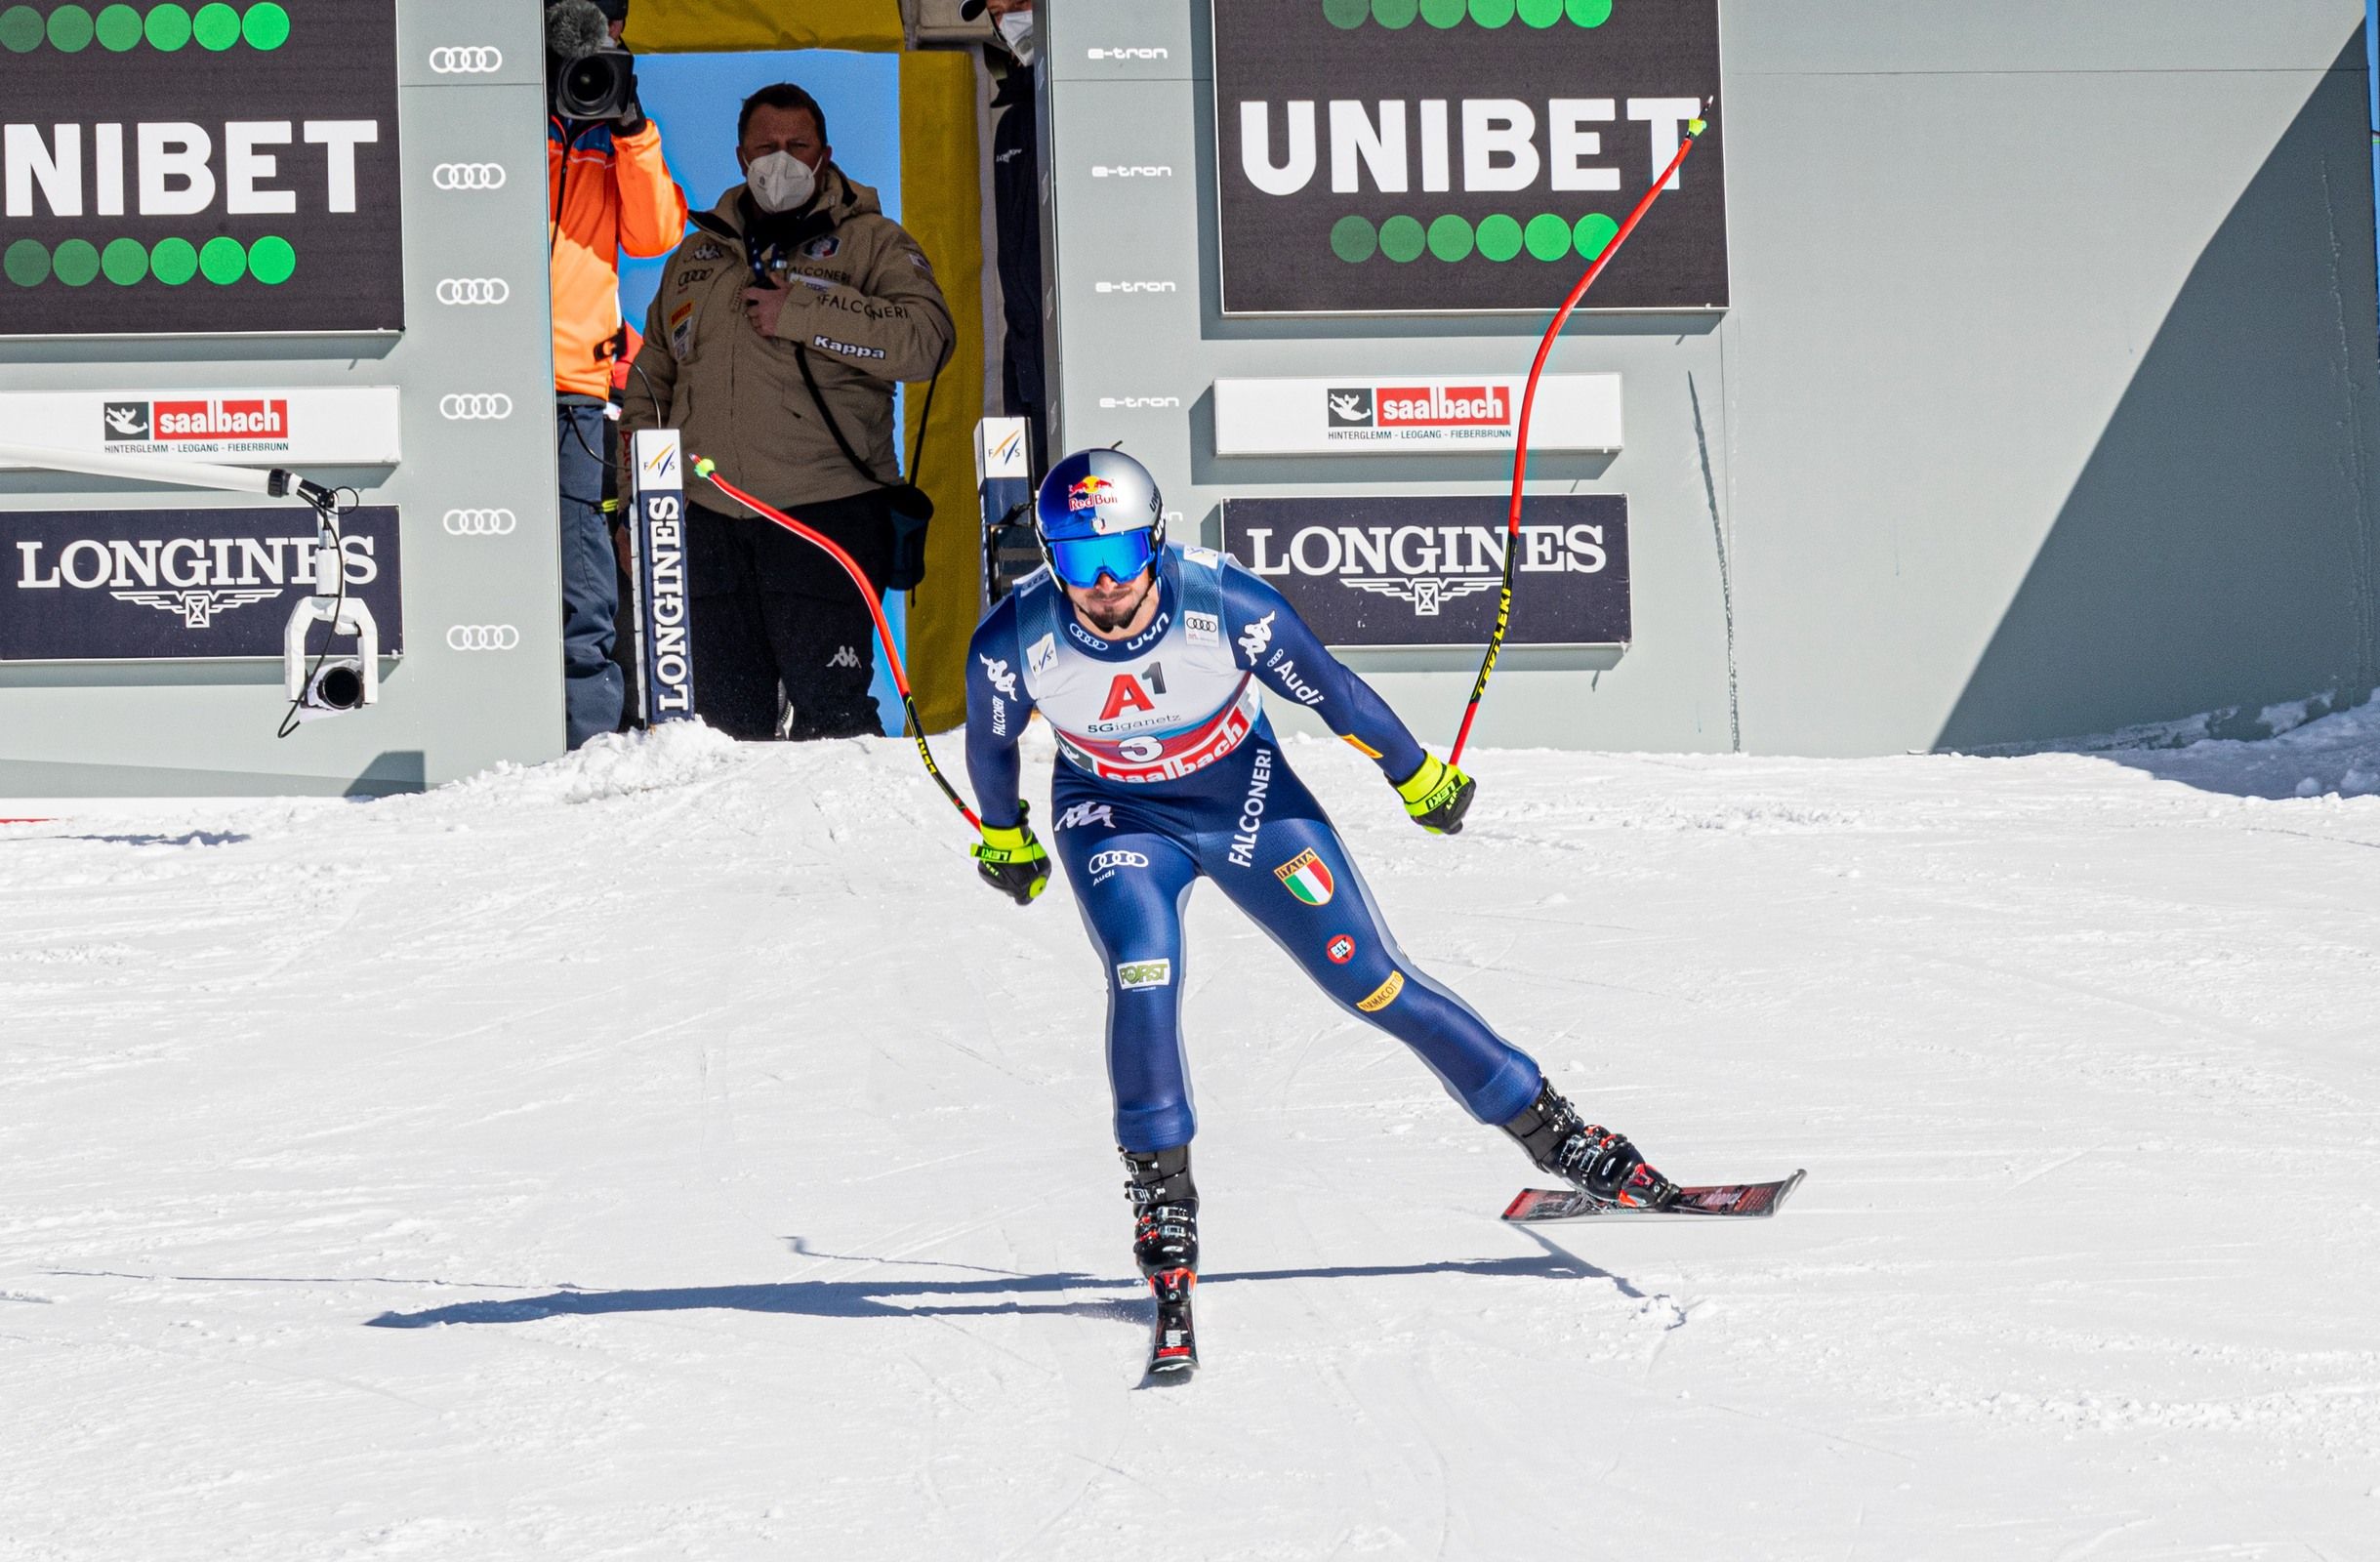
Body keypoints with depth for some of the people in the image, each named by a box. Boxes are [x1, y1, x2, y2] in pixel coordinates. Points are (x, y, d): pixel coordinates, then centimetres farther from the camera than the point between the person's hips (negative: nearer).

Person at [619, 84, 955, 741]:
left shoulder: (870, 243, 6)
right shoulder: (698, 256, 21)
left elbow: (925, 339, -12)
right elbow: (650, 381, 26)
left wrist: (801, 313, -15)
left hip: (823, 513, -4)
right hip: (706, 520, 4)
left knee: (828, 710, -10)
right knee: (726, 716, 4)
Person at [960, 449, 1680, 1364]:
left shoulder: (1224, 604, -29)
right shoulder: (1015, 642, -26)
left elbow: (1330, 691, -13)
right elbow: (990, 741, -4)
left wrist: (1417, 778, 1)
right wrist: (1003, 836, 12)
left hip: (1246, 799, 0)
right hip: (1117, 816, 0)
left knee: (1372, 981, -2)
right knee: (1143, 978, -26)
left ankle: (1550, 1130, 9)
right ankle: (1162, 1202, -14)